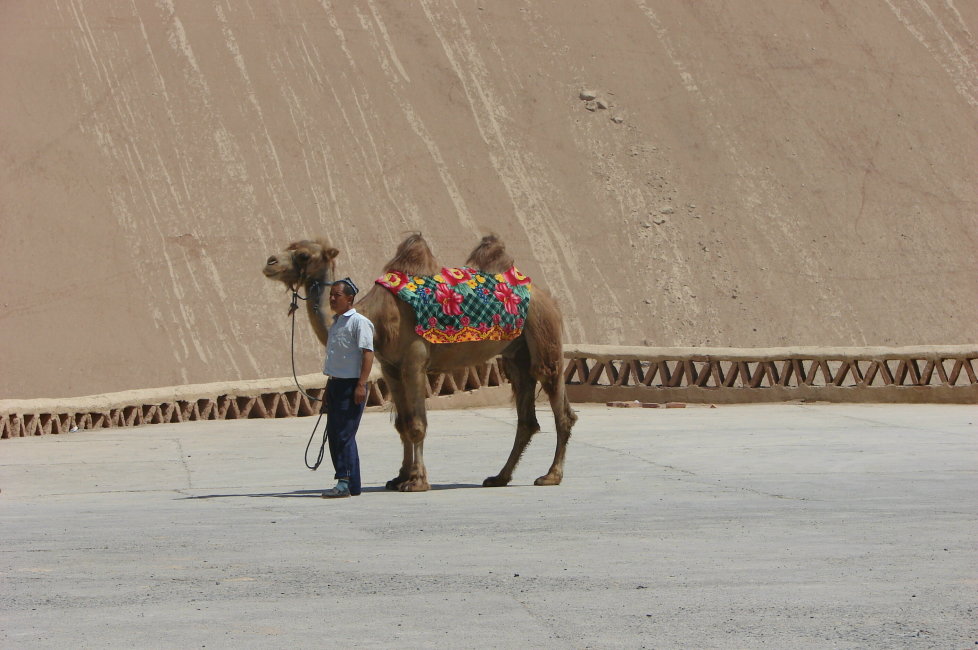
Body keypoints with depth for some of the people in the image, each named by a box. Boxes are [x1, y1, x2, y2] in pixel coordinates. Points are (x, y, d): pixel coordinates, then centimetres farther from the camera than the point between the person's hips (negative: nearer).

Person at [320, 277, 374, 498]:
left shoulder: (358, 322, -10)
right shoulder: (336, 322, 18)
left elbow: (367, 353, -16)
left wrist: (361, 385, -23)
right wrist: (328, 388, 25)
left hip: (351, 385, -9)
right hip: (336, 383, 9)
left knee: (344, 435, -11)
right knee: (334, 434, 8)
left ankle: (346, 483, -11)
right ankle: (350, 484, 12)